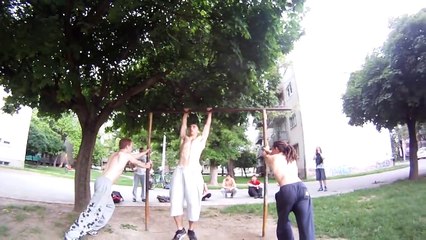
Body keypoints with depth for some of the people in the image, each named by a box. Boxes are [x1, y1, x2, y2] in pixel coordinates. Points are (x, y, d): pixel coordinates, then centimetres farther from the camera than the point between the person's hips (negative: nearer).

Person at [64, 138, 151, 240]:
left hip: (103, 182, 10)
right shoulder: (125, 155, 1)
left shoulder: (115, 154, 24)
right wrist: (146, 165, 40)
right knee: (94, 210, -12)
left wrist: (145, 152, 50)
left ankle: (92, 229, 23)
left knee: (110, 207, 21)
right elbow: (137, 162, 20)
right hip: (105, 183, -10)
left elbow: (133, 156, 38)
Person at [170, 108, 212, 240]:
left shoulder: (201, 139, 20)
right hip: (179, 171, 2)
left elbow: (207, 125, 30)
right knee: (176, 200, -2)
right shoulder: (184, 138, 24)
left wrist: (209, 113, 42)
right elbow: (183, 125, 37)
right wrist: (186, 113, 48)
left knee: (193, 202, -2)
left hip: (193, 171, -2)